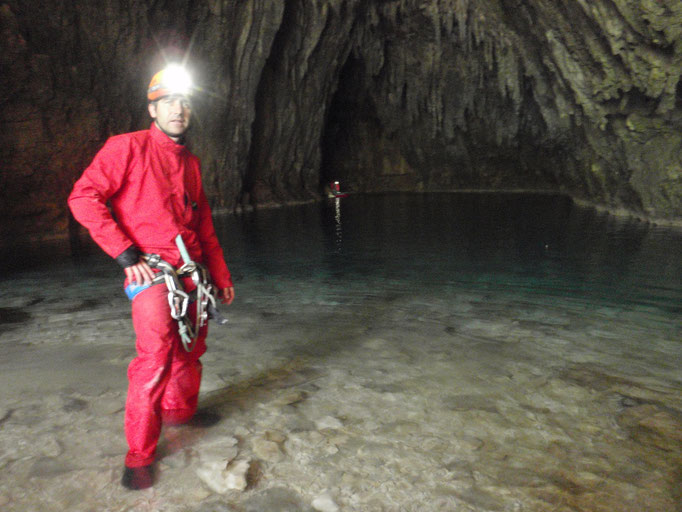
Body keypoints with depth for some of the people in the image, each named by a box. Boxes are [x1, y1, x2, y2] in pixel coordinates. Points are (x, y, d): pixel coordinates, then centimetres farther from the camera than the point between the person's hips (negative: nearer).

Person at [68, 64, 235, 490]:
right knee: (155, 356, -15)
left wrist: (221, 275, 19)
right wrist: (125, 253, -15)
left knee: (191, 349, 15)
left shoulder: (191, 161, 17)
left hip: (192, 270, 7)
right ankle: (140, 455, 1)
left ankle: (180, 410, 41)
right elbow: (84, 197, -10)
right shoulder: (128, 147, -2)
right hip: (150, 268, -6)